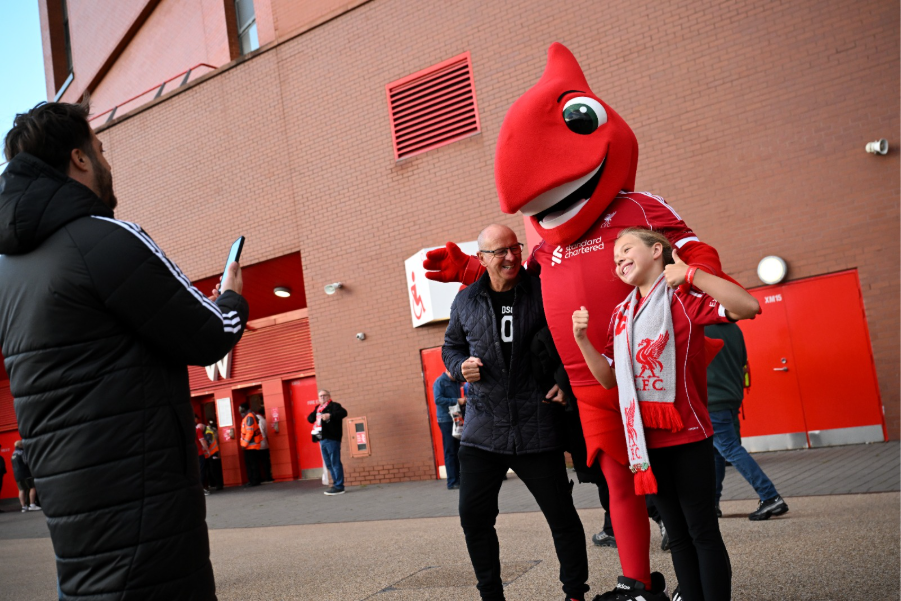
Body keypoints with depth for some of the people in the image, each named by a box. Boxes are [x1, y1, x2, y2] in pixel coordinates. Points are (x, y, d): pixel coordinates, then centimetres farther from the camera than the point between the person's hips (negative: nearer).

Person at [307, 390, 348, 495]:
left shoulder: (334, 406, -4)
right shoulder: (318, 408, 21)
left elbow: (343, 412, -20)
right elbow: (310, 418, 23)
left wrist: (330, 415, -31)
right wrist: (315, 413, 1)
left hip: (331, 439, -9)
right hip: (322, 439, 9)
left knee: (335, 463, -8)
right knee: (329, 464, 12)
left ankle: (339, 486, -6)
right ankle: (336, 483, 20)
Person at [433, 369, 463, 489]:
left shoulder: (456, 382, 15)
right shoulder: (440, 382, -7)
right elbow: (438, 399, -18)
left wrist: (463, 401, 3)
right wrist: (457, 401, -19)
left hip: (457, 420, 7)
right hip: (446, 420, -7)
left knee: (458, 451, 6)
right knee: (450, 452, -3)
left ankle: (458, 479, 11)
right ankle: (452, 482, 0)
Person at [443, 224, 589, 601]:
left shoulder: (542, 294, -3)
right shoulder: (465, 301, 6)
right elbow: (451, 347, 19)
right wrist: (461, 366, -1)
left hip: (536, 429, -2)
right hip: (482, 429, 3)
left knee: (562, 516, 6)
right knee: (474, 518, 6)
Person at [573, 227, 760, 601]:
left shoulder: (685, 297, -6)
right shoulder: (621, 315, 11)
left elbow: (749, 307, -22)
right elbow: (609, 378, 10)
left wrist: (690, 274, -25)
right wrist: (581, 339, -3)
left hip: (687, 435, -6)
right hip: (646, 440, 6)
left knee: (702, 531, 2)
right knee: (677, 534, 14)